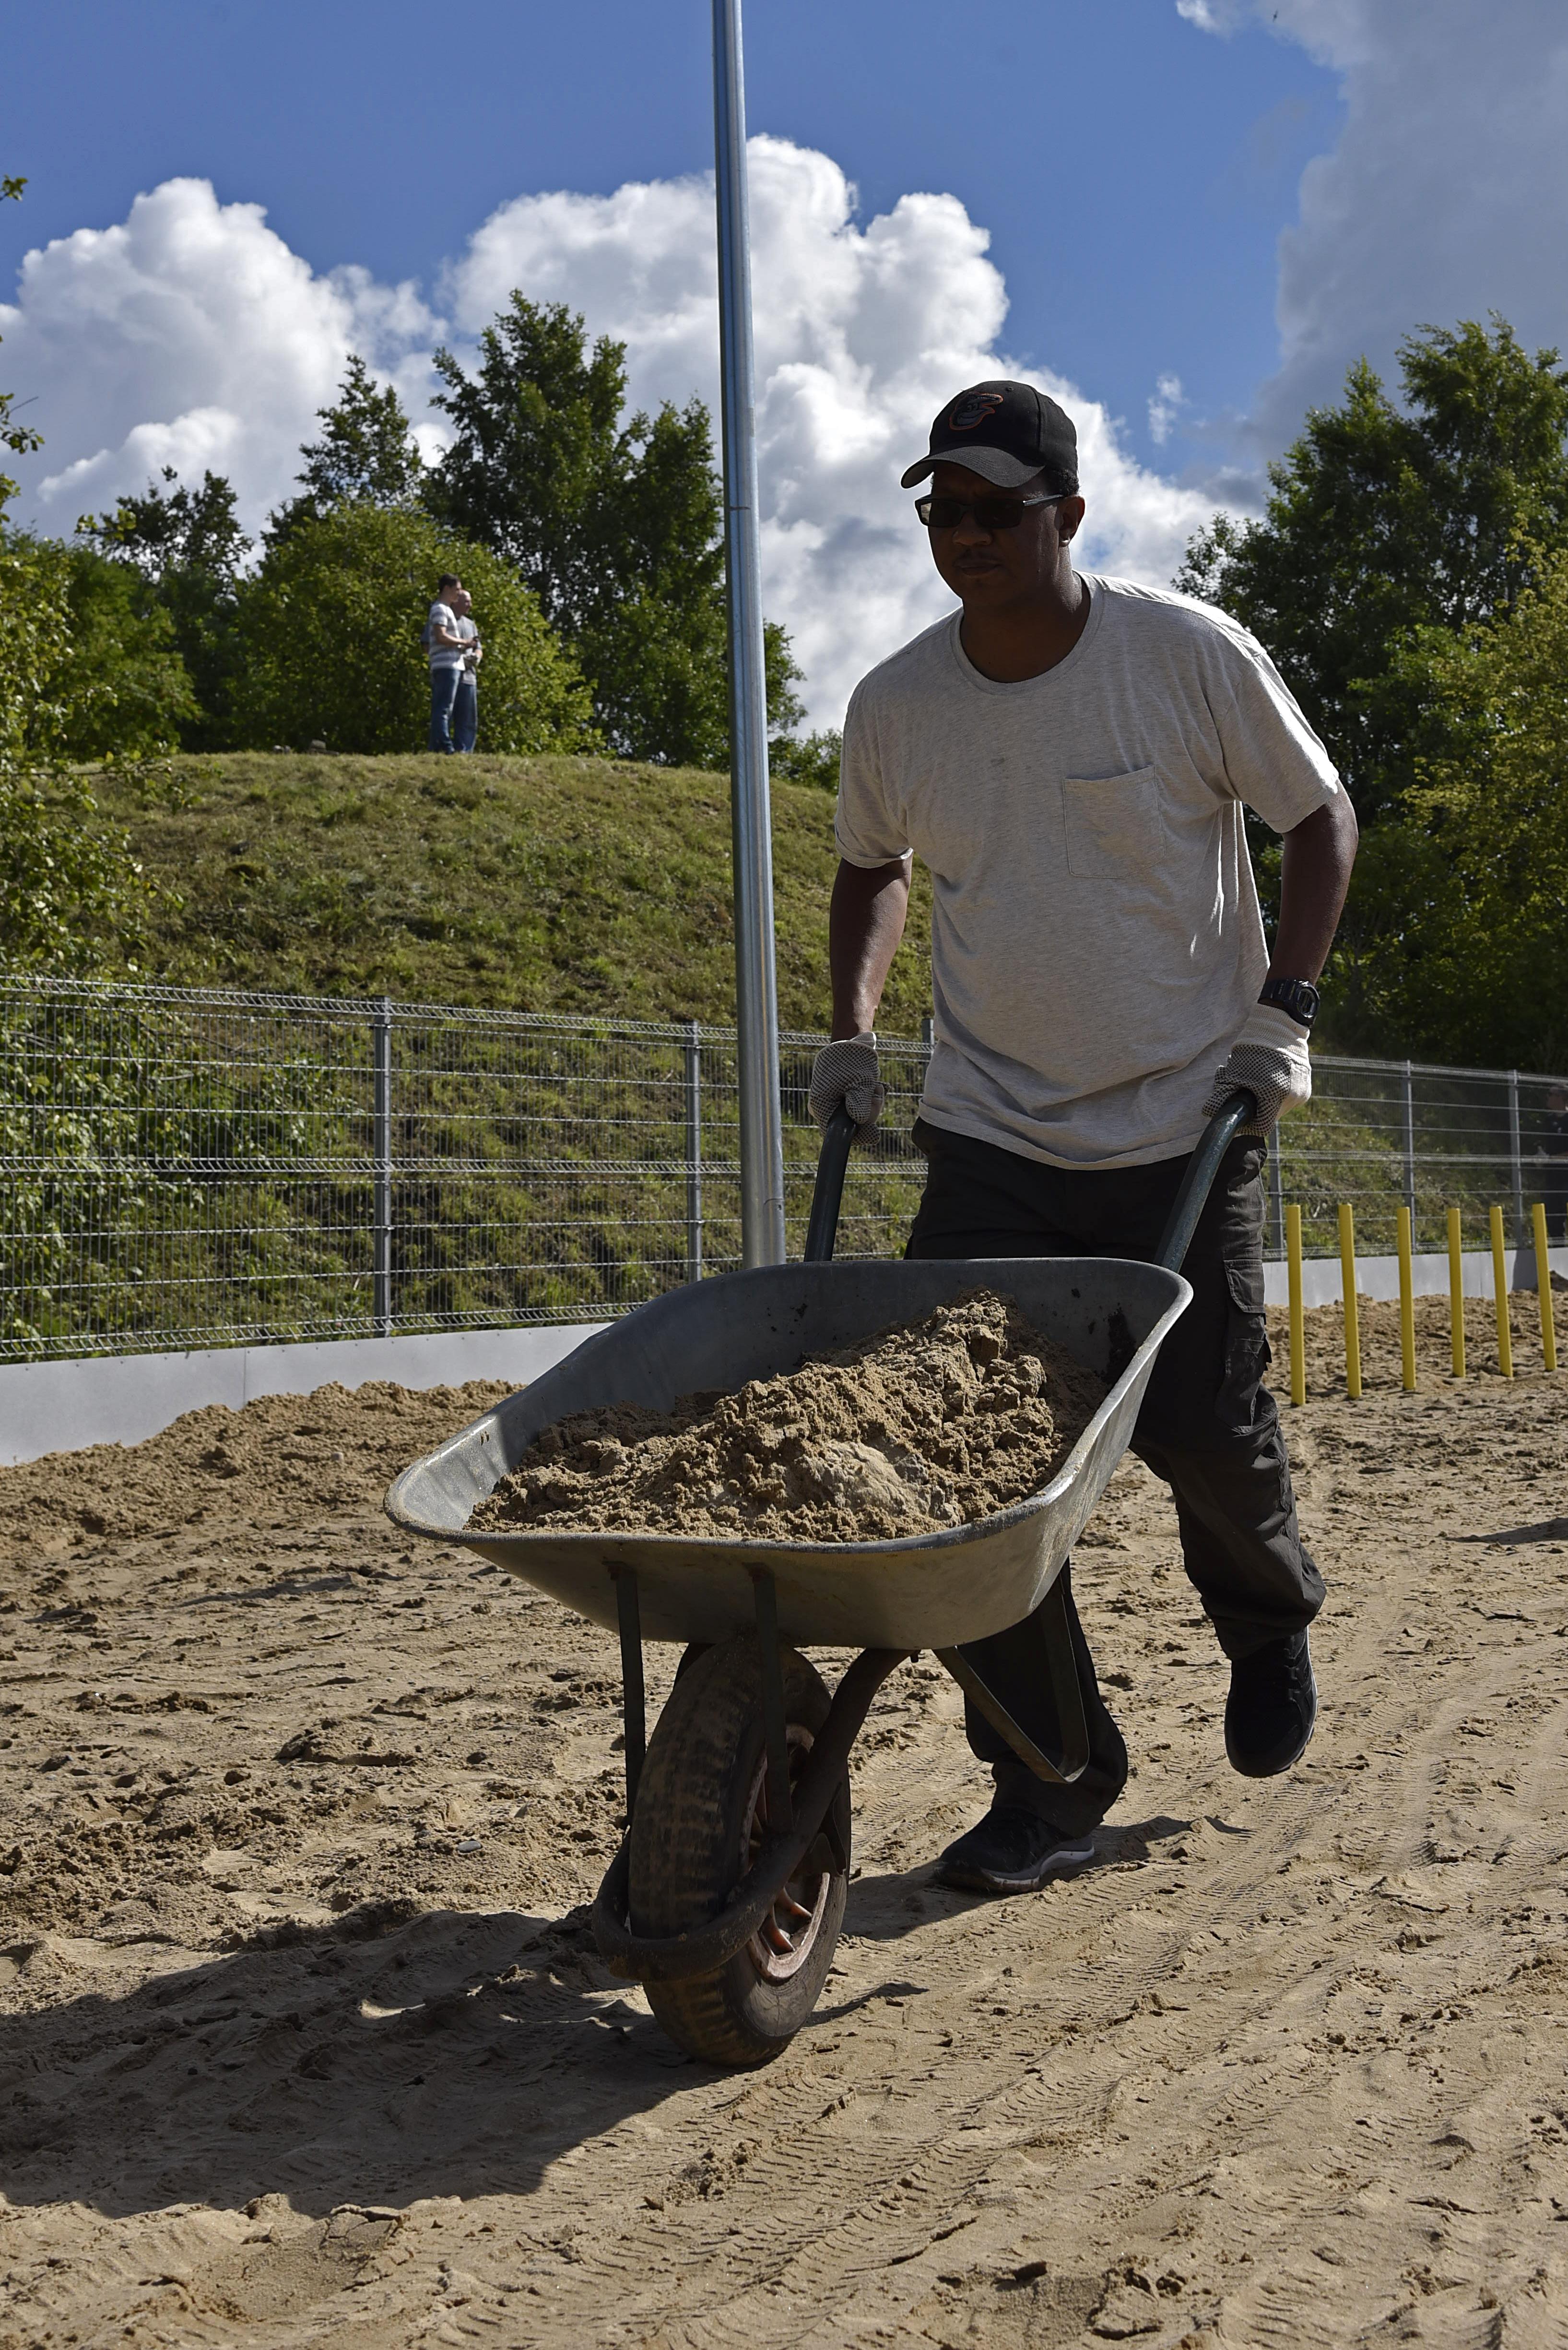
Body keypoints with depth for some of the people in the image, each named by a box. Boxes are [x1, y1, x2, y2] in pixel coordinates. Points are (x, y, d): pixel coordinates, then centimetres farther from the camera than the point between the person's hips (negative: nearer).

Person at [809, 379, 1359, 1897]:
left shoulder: (1192, 656, -10)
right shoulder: (894, 706, -2)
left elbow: (1318, 819, 2)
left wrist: (1285, 1005, -8)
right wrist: (851, 1032, 6)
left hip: (1188, 1128, -2)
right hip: (989, 1133, 3)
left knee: (1202, 1430, 0)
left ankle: (1268, 1617, 37)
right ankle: (1052, 1779, 7)